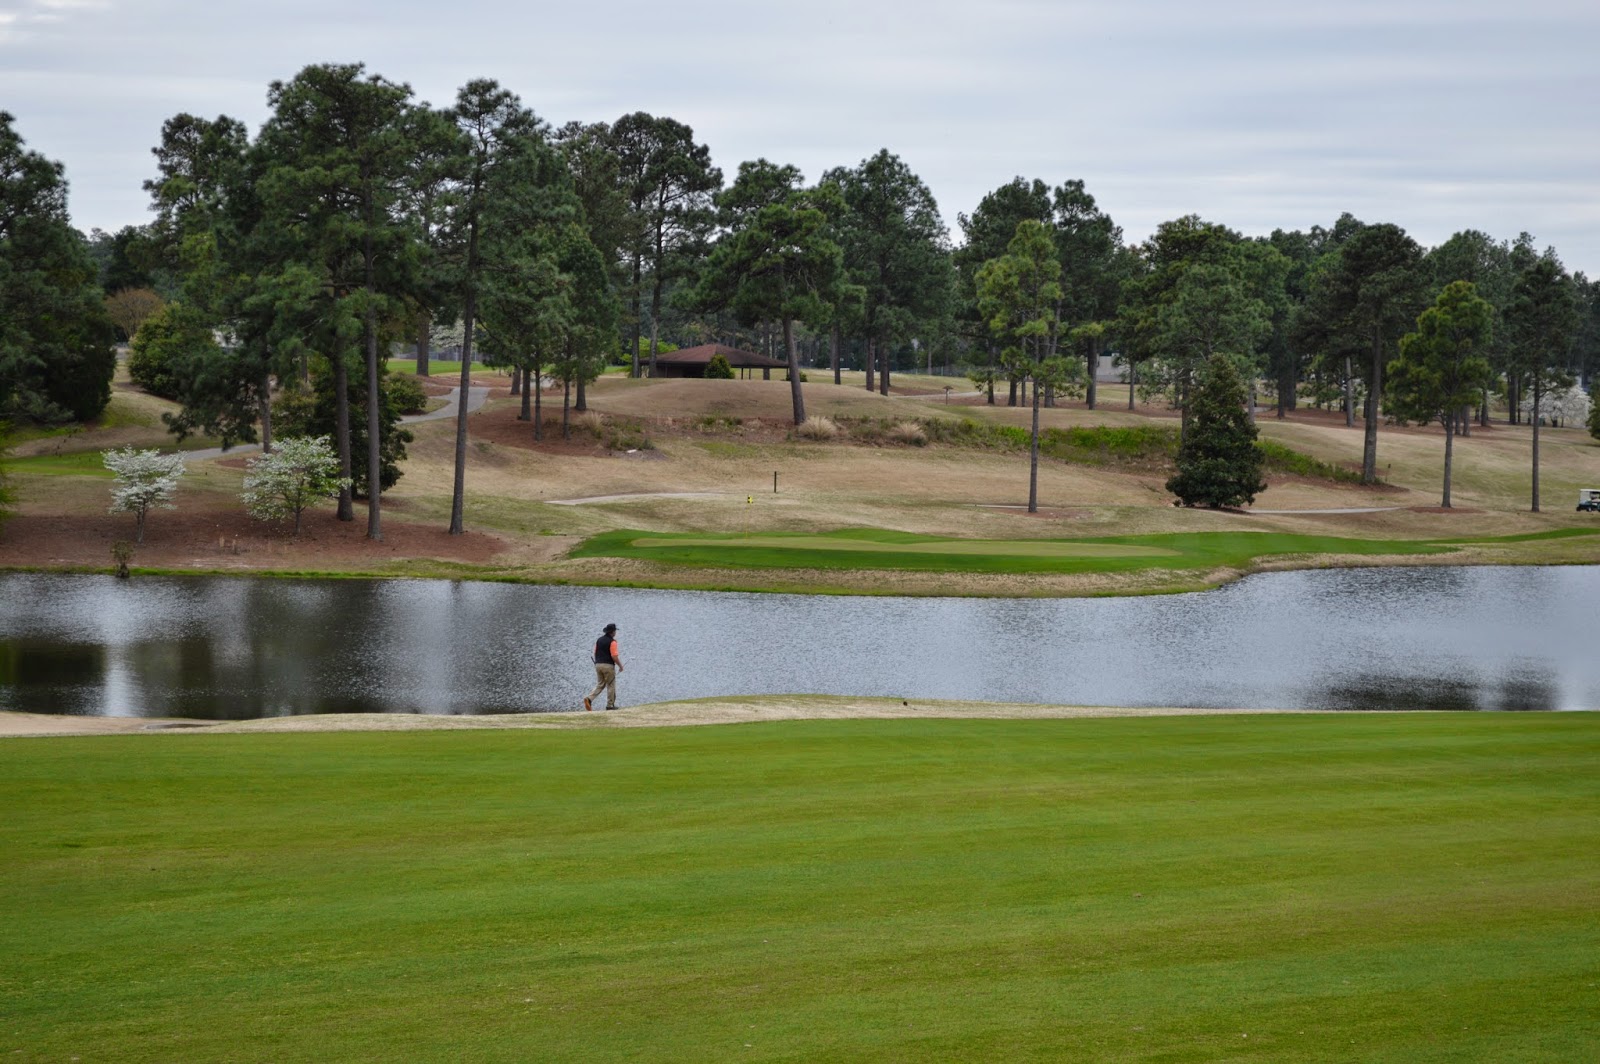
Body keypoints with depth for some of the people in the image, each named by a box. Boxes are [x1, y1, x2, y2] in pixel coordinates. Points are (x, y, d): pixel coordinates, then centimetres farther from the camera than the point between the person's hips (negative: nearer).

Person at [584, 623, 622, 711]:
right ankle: (610, 705, 10)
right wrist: (620, 666, -5)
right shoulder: (612, 642, -11)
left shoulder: (599, 640, 11)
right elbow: (614, 656, -16)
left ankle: (589, 698, -10)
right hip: (608, 665, -6)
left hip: (598, 664, 6)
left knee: (600, 685, 11)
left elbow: (595, 653, 14)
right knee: (611, 685, 6)